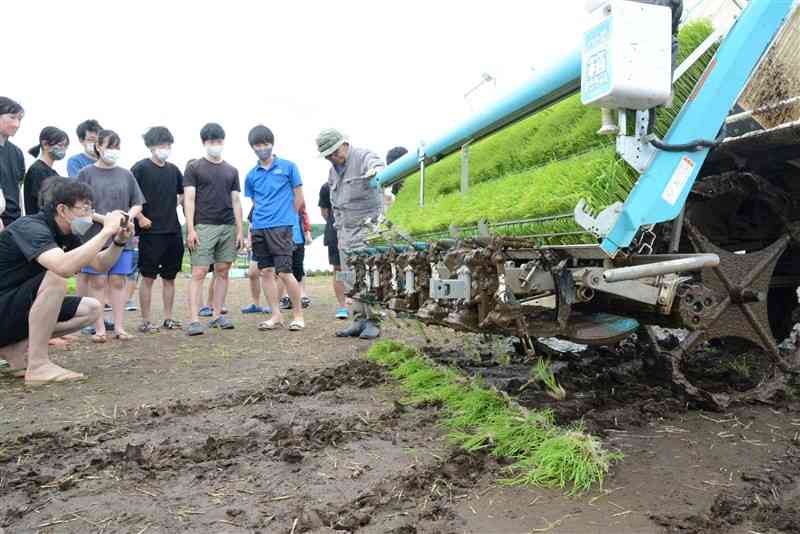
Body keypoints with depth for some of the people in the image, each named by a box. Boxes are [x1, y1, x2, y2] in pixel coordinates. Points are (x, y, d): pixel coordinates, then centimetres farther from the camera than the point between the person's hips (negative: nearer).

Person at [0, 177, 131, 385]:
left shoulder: (67, 235, 3)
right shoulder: (31, 228, -24)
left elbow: (100, 265, 9)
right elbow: (64, 266, -43)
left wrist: (119, 241, -10)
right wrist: (106, 230, -36)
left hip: (22, 309, 9)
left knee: (92, 309, -2)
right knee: (56, 277, -31)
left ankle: (17, 348, 1)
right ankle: (37, 365, -23)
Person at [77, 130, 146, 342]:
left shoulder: (125, 174, 11)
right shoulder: (86, 173, 3)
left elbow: (138, 203, 13)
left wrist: (129, 215, -8)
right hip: (96, 236, -2)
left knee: (118, 281, 4)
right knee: (98, 282, 1)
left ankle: (119, 328, 9)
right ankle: (99, 328, 7)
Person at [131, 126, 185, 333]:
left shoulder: (173, 170, 12)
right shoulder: (140, 168, -4)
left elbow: (182, 194, 27)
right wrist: (140, 217, -14)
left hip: (173, 231, 5)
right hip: (150, 231, -5)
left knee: (169, 277, 10)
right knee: (148, 277, -1)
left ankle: (168, 318, 19)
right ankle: (146, 321, 7)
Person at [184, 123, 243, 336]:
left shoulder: (231, 170, 16)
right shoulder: (194, 168, 4)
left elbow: (236, 201, 14)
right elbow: (189, 200, -2)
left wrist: (239, 230, 8)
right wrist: (190, 229, -11)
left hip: (228, 227, 4)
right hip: (204, 226, -4)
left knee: (222, 272, 6)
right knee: (199, 273, -8)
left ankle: (217, 315, 15)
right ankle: (194, 320, -8)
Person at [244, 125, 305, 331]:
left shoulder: (288, 167, 2)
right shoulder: (251, 175, 12)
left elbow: (299, 198, 4)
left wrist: (285, 217, 7)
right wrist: (264, 217, 11)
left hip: (281, 227, -5)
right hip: (259, 228, 5)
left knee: (284, 272, -10)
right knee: (266, 272, 6)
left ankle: (298, 313, 6)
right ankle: (276, 315, 16)